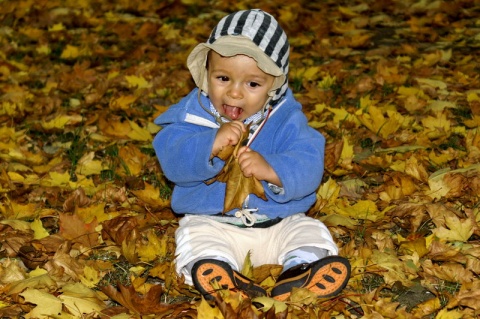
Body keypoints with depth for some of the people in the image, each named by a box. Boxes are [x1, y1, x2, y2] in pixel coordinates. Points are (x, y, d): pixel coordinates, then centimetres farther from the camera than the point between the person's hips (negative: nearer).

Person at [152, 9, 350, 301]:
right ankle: (220, 276, -54)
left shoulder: (287, 120, -5)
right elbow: (171, 160, -15)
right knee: (195, 238, -28)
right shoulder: (194, 113, -4)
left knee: (311, 233, -19)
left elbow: (308, 167, -17)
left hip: (279, 223, 1)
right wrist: (210, 145, -33)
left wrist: (272, 170, -37)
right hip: (211, 222, -1)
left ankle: (300, 271, -45)